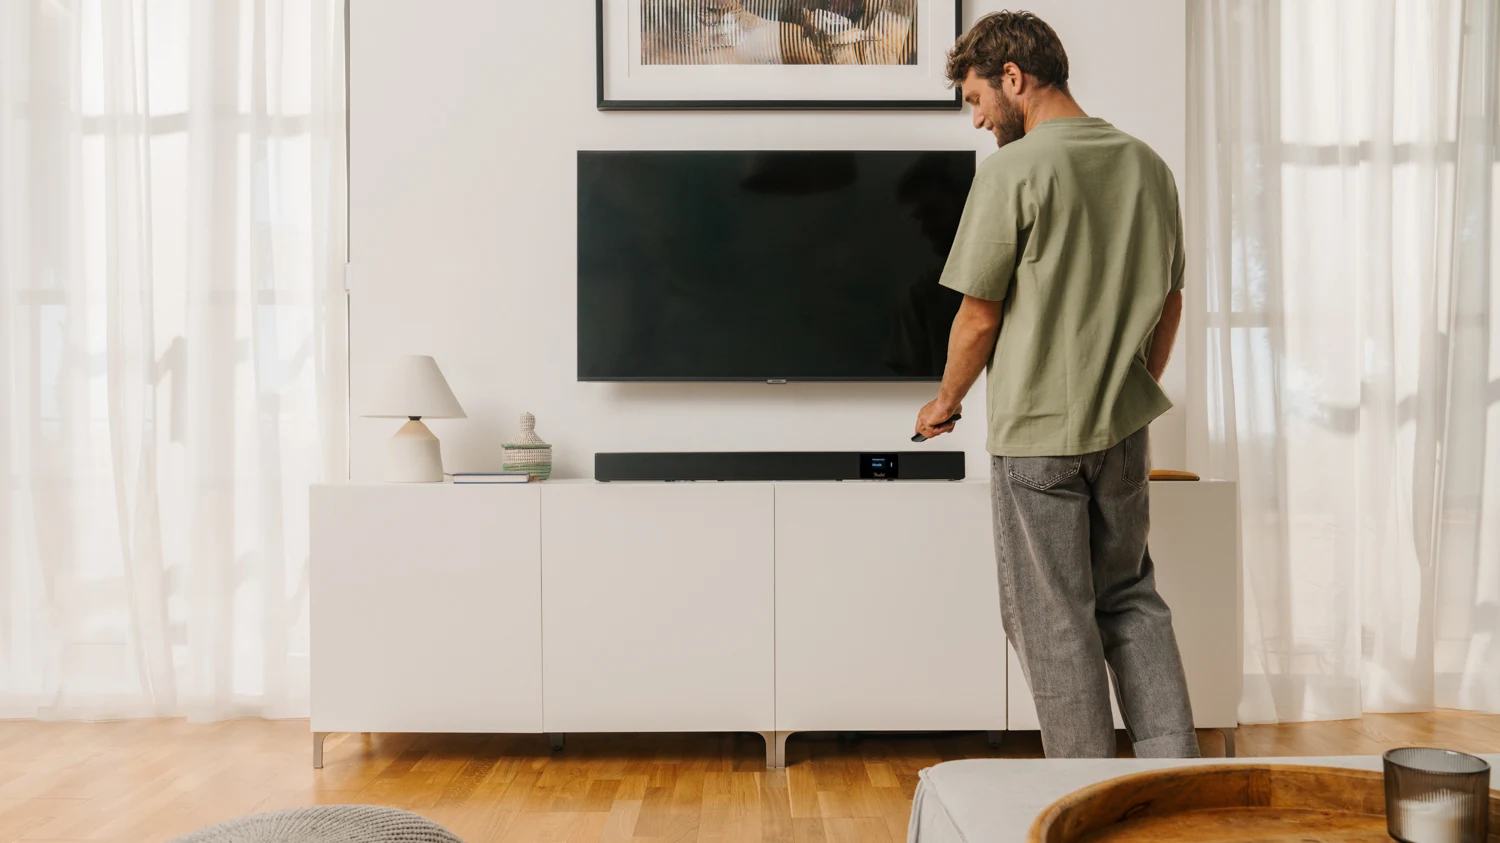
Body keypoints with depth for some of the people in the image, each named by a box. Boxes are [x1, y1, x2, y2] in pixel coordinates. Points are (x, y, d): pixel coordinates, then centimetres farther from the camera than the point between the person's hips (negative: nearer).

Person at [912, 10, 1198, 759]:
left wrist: (946, 401, 6)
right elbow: (1169, 304, 13)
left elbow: (980, 315, -11)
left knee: (1054, 622, 6)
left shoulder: (1014, 171, -12)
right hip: (1123, 426, 6)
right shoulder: (1147, 165, 7)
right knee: (1130, 599, 20)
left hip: (1037, 431, -6)